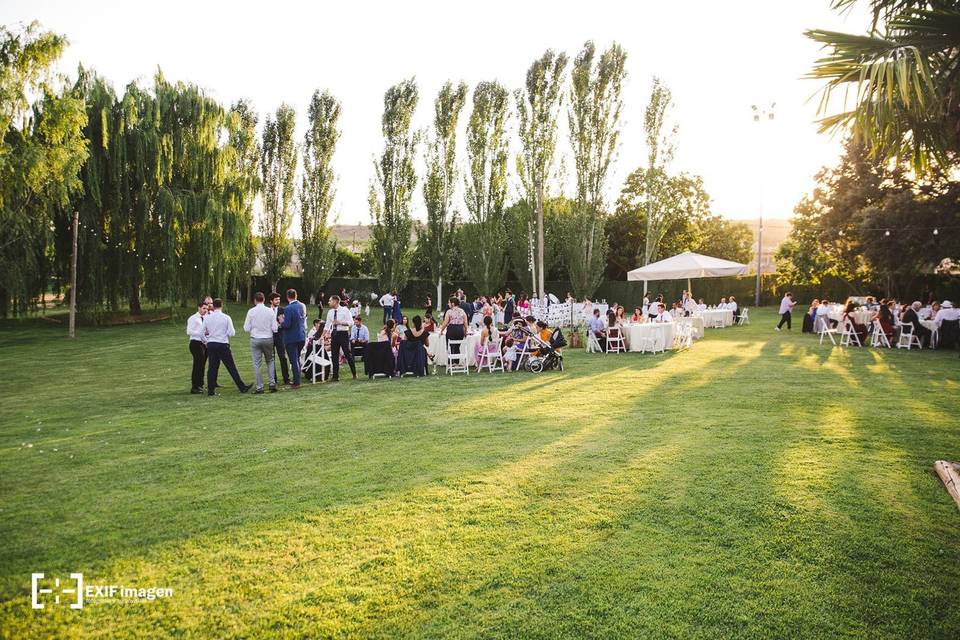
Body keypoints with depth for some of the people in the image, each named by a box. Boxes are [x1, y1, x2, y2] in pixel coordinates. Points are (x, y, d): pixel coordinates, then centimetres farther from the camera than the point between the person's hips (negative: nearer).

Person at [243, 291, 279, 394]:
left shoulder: (251, 311, -7)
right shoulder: (270, 311, -5)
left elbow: (246, 328, -5)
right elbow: (274, 328, -5)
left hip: (255, 339, -1)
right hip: (268, 339, 1)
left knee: (257, 364, 4)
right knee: (270, 361, 17)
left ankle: (259, 387, 5)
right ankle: (272, 383, 7)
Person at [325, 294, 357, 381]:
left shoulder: (344, 310, -6)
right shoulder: (330, 312, 9)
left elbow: (351, 322, -10)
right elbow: (327, 325, 14)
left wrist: (340, 322, -19)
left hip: (343, 333, -5)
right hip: (334, 334, 5)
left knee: (348, 354, -2)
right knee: (334, 356, 5)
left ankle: (354, 374, 11)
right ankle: (335, 376, 12)